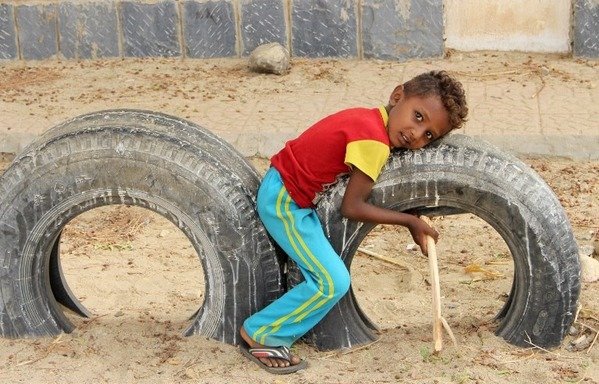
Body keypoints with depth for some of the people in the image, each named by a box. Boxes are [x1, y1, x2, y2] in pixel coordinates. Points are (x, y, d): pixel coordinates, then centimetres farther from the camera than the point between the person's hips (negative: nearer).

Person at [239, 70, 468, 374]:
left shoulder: (368, 119, 1)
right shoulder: (375, 142, -26)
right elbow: (352, 207, -23)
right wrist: (409, 221, -14)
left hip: (283, 192, 10)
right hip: (284, 202, -10)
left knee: (321, 275, 19)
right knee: (333, 282, -10)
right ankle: (260, 335, 4)